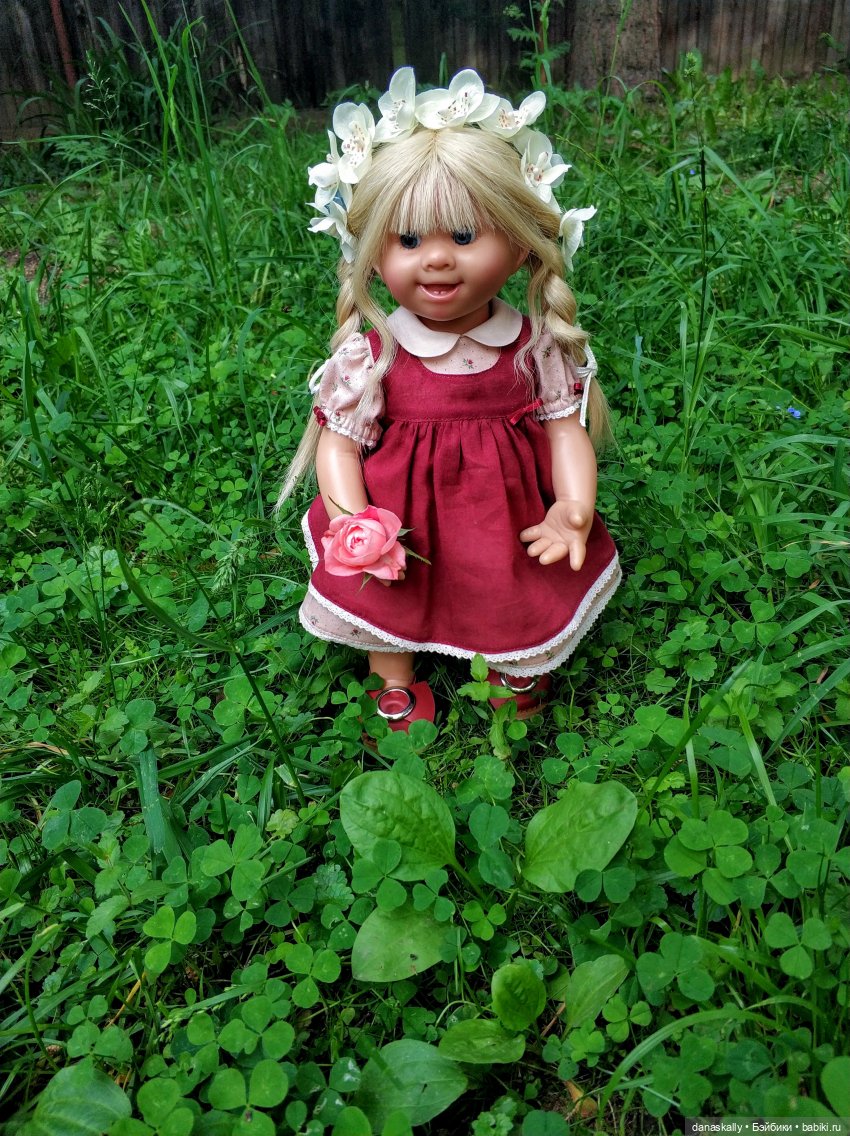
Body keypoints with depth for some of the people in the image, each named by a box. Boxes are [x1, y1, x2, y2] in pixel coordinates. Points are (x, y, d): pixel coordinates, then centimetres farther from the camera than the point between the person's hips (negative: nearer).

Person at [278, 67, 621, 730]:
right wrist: (354, 522, -27)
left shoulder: (536, 347, -14)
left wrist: (575, 510, -24)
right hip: (405, 523, -1)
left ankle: (520, 671, 52)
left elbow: (566, 429, -10)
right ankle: (396, 685, 47)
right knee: (390, 602, 20)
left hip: (508, 518, 1)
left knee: (518, 616, 21)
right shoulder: (371, 356, -17)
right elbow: (339, 444, -13)